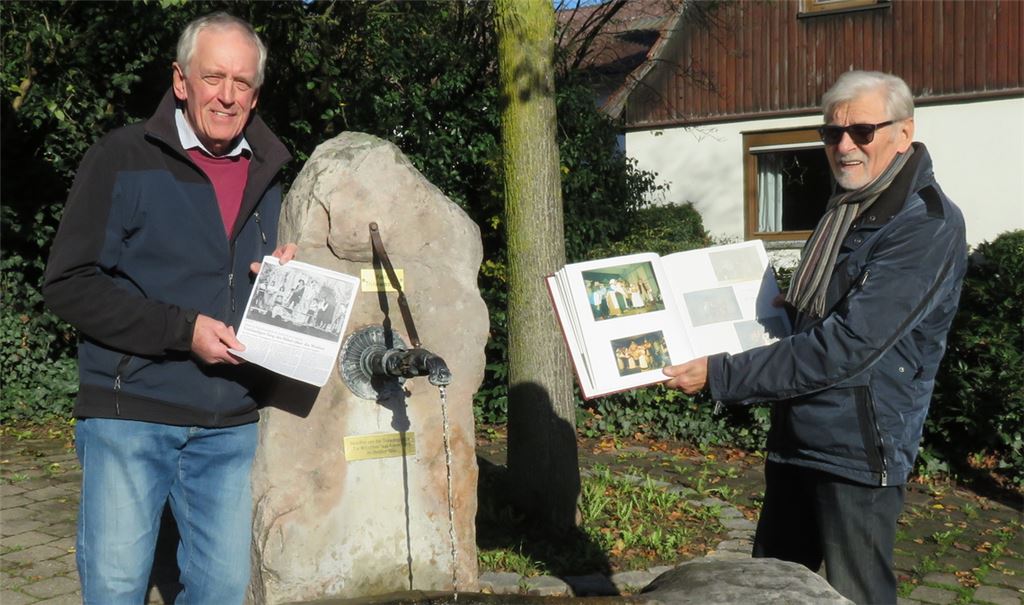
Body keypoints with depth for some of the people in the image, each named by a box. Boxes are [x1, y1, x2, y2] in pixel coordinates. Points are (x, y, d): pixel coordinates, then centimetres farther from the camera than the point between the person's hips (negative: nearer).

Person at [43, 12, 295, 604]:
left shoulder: (268, 177, 11)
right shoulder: (123, 158, -3)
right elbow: (69, 283, -8)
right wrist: (183, 329, -17)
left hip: (232, 428, 4)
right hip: (130, 418, -3)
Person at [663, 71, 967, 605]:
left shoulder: (927, 225, -17)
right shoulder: (843, 209, 12)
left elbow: (846, 346, -25)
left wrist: (720, 376, -23)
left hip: (858, 453, -8)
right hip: (793, 440, 8)